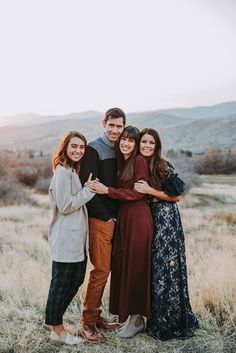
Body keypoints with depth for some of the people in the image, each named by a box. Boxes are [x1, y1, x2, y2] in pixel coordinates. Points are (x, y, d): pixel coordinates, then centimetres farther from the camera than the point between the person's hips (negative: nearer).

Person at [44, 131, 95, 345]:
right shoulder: (63, 172, -14)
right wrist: (89, 190, -13)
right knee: (61, 283, 2)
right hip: (66, 237, -10)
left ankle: (52, 321, 30)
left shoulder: (74, 171, 16)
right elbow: (65, 206, -18)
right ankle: (57, 330, 17)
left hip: (77, 237, 10)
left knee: (76, 280, 16)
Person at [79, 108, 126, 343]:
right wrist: (105, 216, -12)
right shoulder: (94, 149, -8)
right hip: (99, 219, -7)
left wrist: (118, 214, 4)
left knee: (105, 269, 12)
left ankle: (96, 316, 24)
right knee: (101, 270, -5)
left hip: (115, 217, 7)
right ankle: (88, 322, 8)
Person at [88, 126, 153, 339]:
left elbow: (138, 193, -14)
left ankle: (137, 319, 13)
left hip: (138, 219, -8)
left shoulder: (140, 161, -8)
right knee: (121, 264, 9)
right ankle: (132, 316, 21)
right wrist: (102, 188, -1)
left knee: (135, 267, -1)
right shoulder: (121, 162, 15)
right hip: (124, 217, 8)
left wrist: (107, 190, -17)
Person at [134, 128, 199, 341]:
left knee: (166, 267, -2)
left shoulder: (164, 167, -8)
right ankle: (155, 317, 23)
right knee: (150, 268, 9)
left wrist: (150, 191, -14)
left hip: (166, 221, -5)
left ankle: (172, 320, 12)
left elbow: (177, 196, -8)